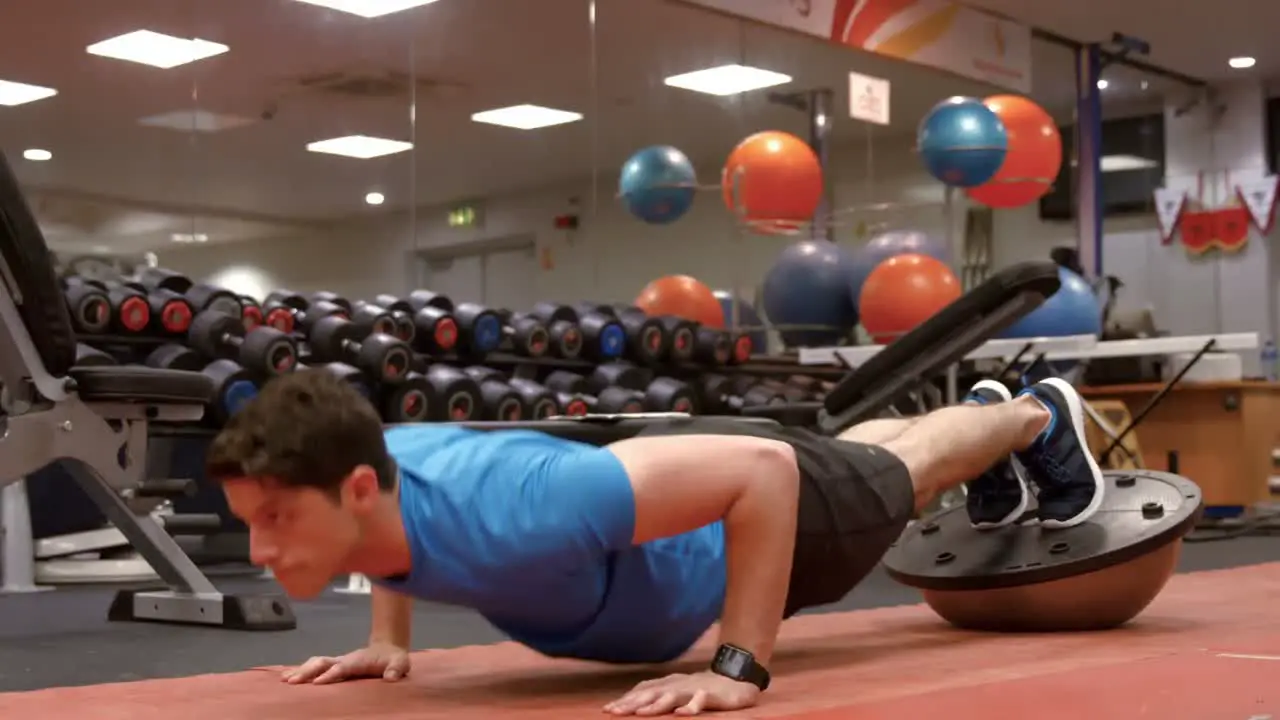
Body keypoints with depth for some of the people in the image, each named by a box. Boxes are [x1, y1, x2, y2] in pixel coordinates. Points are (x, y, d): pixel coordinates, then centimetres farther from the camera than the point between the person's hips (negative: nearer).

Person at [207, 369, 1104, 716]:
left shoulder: (511, 516, -51)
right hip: (664, 478, 6)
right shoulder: (382, 465, -28)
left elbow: (765, 467, -46)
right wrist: (389, 638, -5)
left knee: (903, 473, 27)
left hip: (751, 503, -6)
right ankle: (984, 406, 67)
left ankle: (1039, 419, 59)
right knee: (859, 449, 36)